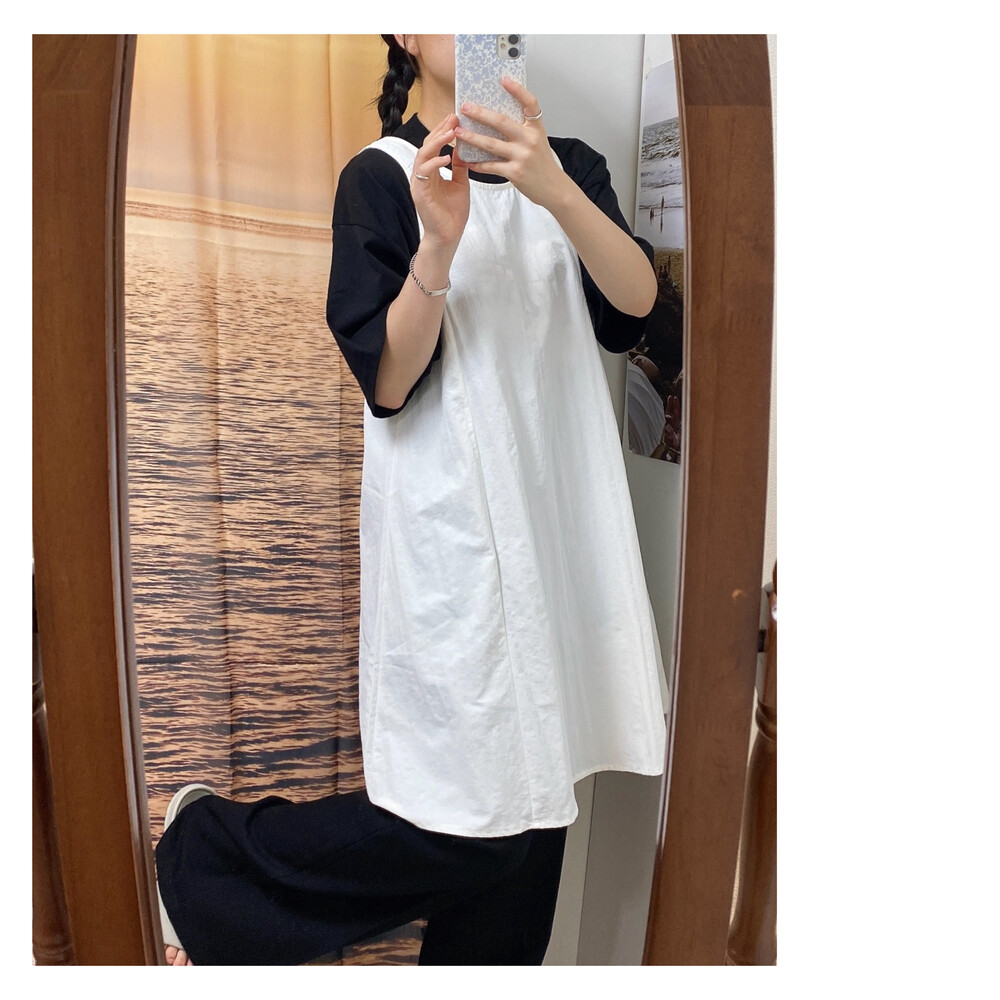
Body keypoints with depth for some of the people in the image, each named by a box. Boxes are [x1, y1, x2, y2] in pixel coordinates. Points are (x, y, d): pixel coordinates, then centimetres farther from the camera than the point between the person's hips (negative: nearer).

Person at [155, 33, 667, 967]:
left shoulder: (569, 168, 13)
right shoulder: (380, 176, 0)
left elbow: (635, 300, -5)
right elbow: (387, 381, -10)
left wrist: (553, 190, -21)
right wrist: (440, 238, -23)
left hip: (557, 511, 6)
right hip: (449, 520, -5)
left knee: (533, 794, 9)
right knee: (467, 822, -3)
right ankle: (202, 853, 16)